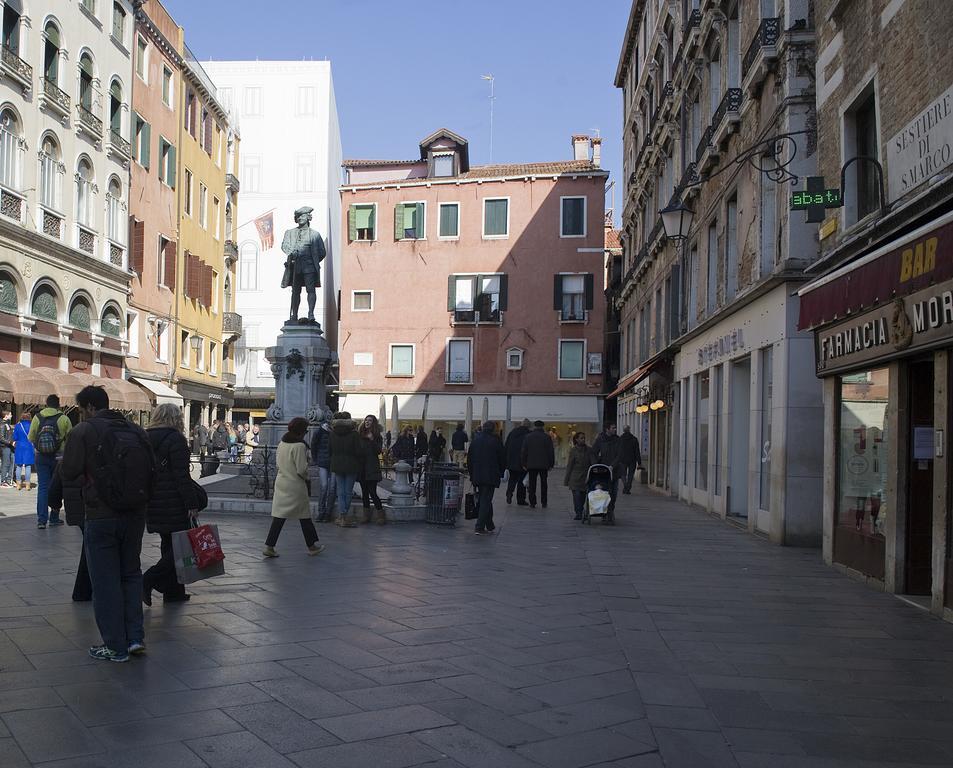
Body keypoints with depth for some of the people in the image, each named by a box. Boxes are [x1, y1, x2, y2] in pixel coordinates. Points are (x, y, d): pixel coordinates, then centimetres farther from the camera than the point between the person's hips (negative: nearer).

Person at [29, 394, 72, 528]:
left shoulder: (37, 418, 0)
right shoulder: (64, 419, -7)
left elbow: (31, 438, 5)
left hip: (41, 457, 2)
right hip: (58, 457, -1)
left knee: (42, 487, 4)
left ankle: (41, 519, -3)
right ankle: (54, 518, 13)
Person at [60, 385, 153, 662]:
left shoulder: (83, 431, -10)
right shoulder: (136, 430, 4)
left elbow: (68, 473, -10)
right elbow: (152, 470, 6)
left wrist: (88, 474, 10)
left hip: (101, 516, -5)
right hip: (135, 514, 5)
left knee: (105, 581, 6)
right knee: (131, 573, 19)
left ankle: (115, 647, 11)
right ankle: (135, 637, 15)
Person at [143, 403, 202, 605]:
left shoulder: (145, 439, 12)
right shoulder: (175, 439, -10)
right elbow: (182, 475, -16)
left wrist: (144, 499, 23)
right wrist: (192, 503, -14)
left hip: (152, 503, 8)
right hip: (173, 503, -8)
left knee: (168, 543, 15)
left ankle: (173, 591, 17)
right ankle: (148, 580, -14)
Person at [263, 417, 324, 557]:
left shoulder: (282, 443, 6)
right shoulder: (299, 446, -18)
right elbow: (302, 470, -20)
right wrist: (307, 478, -2)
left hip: (281, 482, 7)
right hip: (296, 486, -7)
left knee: (279, 516, 8)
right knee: (305, 516, 8)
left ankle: (269, 546, 2)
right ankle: (311, 546, 20)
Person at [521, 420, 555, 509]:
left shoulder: (528, 437, 1)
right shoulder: (547, 437, -2)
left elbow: (524, 451, 2)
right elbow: (551, 452, -1)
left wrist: (524, 464, 8)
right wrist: (551, 464, 6)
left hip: (531, 465, 0)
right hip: (544, 465, 0)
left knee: (532, 485, 4)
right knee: (544, 484, 10)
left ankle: (532, 503, 2)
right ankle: (544, 503, 11)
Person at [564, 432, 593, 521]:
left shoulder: (589, 450, 4)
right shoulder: (573, 450, -1)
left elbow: (592, 463, 5)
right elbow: (569, 465, 1)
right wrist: (567, 480, 0)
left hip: (585, 477, 2)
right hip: (575, 477, -2)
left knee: (583, 496, 6)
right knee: (577, 495, -9)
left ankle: (579, 513, 17)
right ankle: (578, 513, -8)